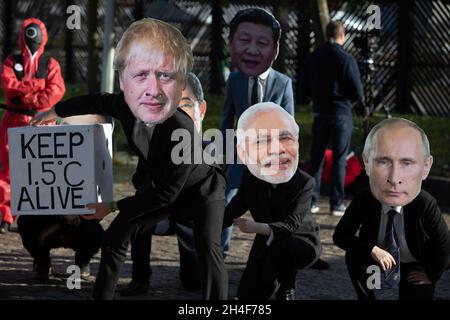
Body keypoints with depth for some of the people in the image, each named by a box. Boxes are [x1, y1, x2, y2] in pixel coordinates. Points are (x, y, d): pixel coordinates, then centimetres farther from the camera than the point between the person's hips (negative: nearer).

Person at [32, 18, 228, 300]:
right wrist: (55, 111, 17)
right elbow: (98, 101, 0)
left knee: (208, 248, -25)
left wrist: (112, 207, -20)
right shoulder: (126, 106, -27)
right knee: (116, 235, 8)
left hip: (203, 186, -6)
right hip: (163, 186, 6)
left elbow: (166, 195, -30)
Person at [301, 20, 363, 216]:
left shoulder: (313, 58, 0)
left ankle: (312, 201, 10)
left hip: (320, 113, 3)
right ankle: (337, 204, 4)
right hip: (341, 114, -3)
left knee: (316, 158, 11)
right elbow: (358, 93, -11)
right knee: (339, 160, 3)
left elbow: (305, 90, 6)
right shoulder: (346, 60, -12)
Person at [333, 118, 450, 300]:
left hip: (414, 268, -1)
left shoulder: (426, 206, -32)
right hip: (379, 260, 1)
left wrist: (431, 275, -7)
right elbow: (340, 236, -17)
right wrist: (373, 250, -30)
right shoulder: (363, 202, -27)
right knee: (353, 256, -25)